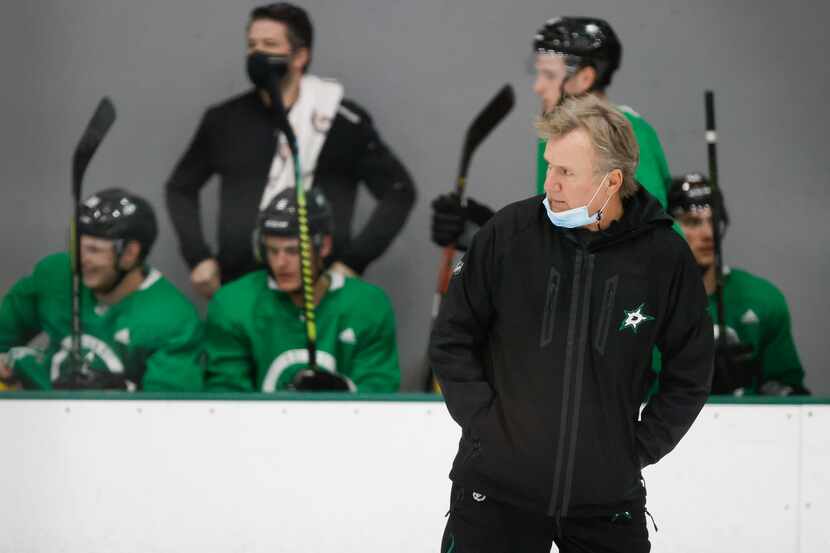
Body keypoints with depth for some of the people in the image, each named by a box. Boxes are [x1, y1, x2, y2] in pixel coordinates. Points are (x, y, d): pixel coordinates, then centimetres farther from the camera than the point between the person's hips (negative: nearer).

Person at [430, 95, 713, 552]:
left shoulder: (664, 256, -5)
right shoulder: (509, 233, -7)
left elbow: (689, 374, 6)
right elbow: (451, 340, 3)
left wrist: (637, 450, 0)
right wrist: (484, 424, -4)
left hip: (608, 499, 1)